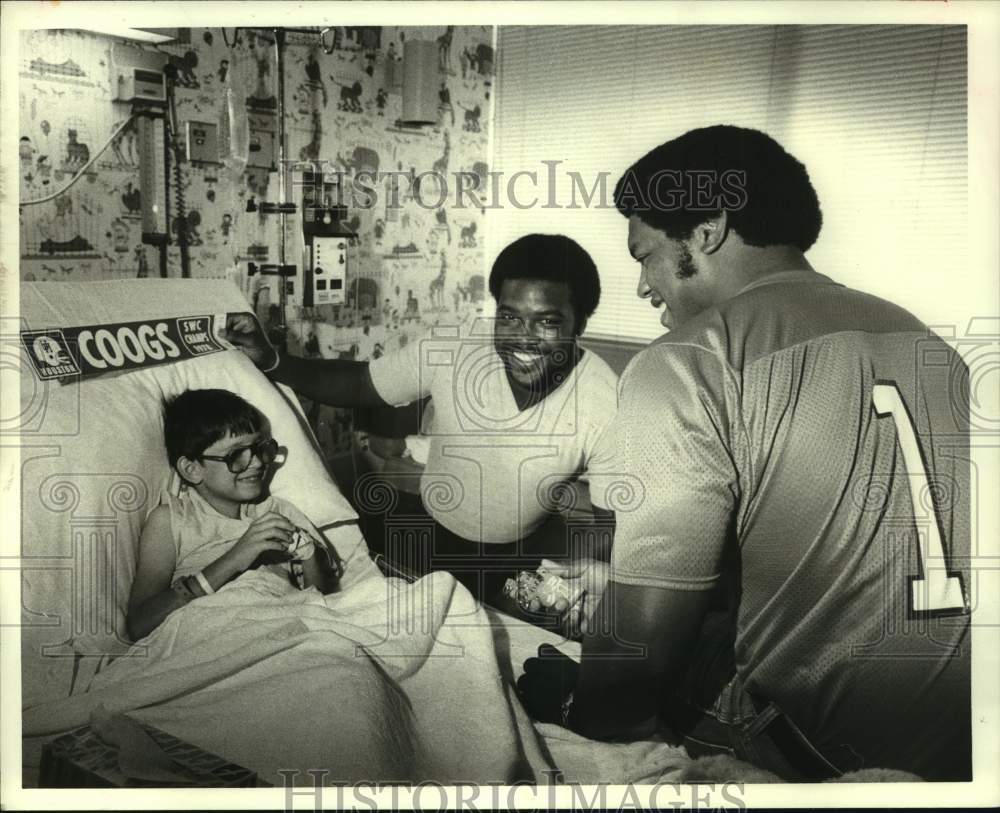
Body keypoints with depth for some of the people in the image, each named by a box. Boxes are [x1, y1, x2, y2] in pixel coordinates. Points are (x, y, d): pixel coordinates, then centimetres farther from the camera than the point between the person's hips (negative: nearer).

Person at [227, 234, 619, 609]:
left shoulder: (606, 406, -30)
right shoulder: (452, 349, -27)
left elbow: (614, 527, -18)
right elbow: (356, 384, -11)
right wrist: (270, 361, -25)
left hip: (520, 554, -1)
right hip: (430, 532, 1)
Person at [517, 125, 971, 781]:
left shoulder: (686, 365, -13)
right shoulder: (919, 336, 10)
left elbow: (643, 635, -14)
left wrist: (582, 719, 7)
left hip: (834, 747, -8)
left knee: (544, 677, 8)